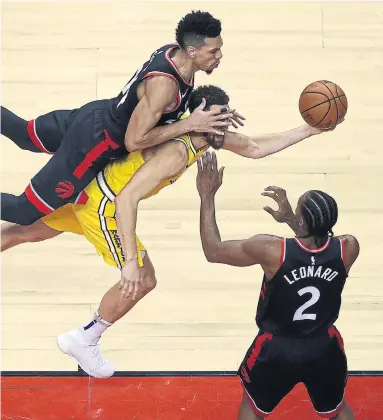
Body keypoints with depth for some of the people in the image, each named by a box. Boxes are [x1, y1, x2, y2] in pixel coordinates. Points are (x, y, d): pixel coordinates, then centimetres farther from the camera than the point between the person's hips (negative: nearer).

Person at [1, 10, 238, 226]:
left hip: (99, 116, 9)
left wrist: (213, 112, 0)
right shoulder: (163, 84, -35)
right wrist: (190, 124, -30)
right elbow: (133, 141, -32)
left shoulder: (174, 51, -8)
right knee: (25, 213, -4)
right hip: (93, 142, -9)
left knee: (25, 134, 32)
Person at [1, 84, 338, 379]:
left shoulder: (208, 135, -2)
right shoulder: (177, 152, -31)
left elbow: (255, 148, 12)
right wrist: (131, 261, -38)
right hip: (102, 201, -9)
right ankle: (83, 341, 15)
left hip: (90, 184, 9)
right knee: (142, 281, -2)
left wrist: (307, 131, 6)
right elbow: (126, 198, -36)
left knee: (30, 232, 24)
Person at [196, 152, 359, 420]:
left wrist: (207, 196, -10)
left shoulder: (271, 250, -28)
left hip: (277, 349, -2)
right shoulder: (348, 249, -20)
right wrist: (290, 219, 3)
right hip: (324, 348, 2)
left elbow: (213, 250, -15)